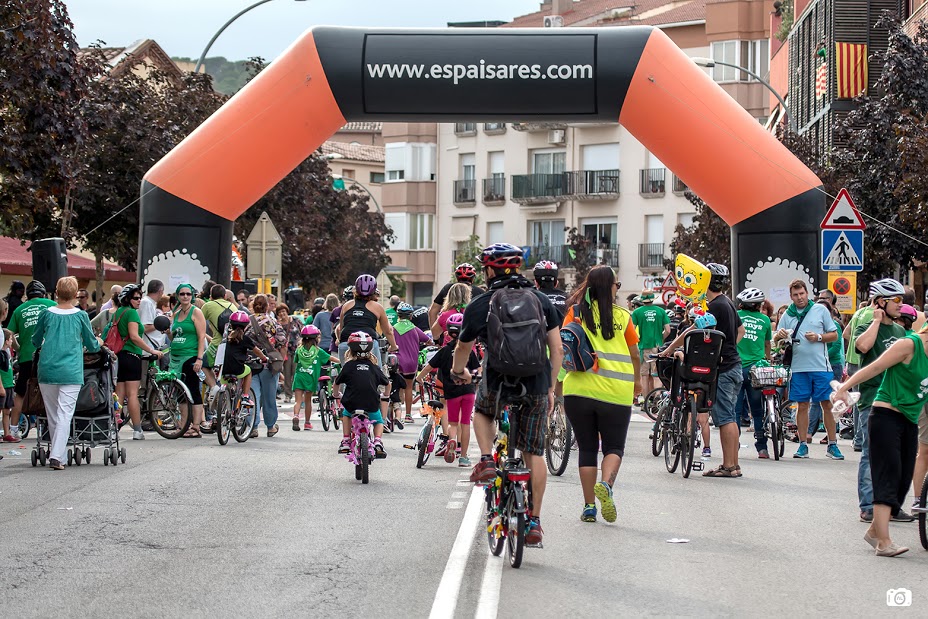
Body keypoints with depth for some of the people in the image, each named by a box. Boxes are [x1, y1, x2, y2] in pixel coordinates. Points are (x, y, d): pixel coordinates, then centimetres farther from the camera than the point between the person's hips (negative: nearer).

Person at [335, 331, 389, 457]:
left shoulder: (349, 366, 5)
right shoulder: (373, 367, 10)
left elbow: (336, 383, 13)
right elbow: (387, 384, 18)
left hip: (352, 403, 0)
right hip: (372, 404, 0)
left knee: (346, 414, 33)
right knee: (378, 421, 26)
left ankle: (346, 441, 24)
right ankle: (378, 442, 0)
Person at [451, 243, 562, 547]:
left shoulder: (479, 306, 1)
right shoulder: (541, 300, 9)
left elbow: (462, 349, 14)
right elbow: (557, 350, 6)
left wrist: (458, 372, 35)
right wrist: (551, 389, 15)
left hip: (498, 384, -2)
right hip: (536, 385, 2)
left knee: (482, 410, 33)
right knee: (534, 454, 10)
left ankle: (487, 461, 12)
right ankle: (534, 521, 9)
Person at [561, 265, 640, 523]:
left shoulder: (576, 312, 2)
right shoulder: (623, 316, 3)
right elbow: (634, 354, 12)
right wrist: (637, 380, 28)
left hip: (579, 388, 1)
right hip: (616, 392, -1)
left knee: (587, 448, 11)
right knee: (614, 447, 10)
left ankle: (589, 506, 10)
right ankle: (606, 484, -19)